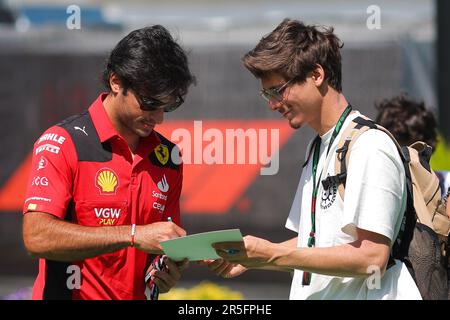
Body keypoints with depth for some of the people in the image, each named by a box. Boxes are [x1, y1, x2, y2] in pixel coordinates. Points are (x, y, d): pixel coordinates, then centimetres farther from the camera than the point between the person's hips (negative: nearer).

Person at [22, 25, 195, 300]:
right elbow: (37, 237, -17)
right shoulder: (63, 142, -6)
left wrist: (167, 276, -4)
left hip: (137, 294, 4)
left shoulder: (168, 157, 10)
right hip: (68, 293, -4)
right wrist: (134, 235, -20)